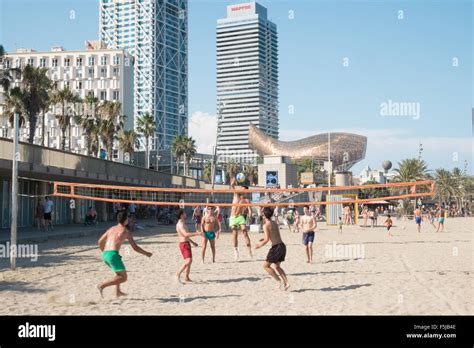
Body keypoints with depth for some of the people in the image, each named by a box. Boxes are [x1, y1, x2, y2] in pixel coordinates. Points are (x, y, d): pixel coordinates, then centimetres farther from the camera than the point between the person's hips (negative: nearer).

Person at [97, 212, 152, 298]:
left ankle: (117, 291, 27)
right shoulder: (126, 231, 2)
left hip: (105, 254, 8)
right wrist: (146, 254, 17)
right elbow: (135, 248, 3)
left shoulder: (111, 229, 20)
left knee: (120, 271, 31)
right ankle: (102, 285, -14)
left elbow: (100, 242, 23)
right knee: (123, 277, -3)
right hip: (113, 254, -8)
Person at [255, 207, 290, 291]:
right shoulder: (275, 223, 13)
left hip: (276, 247, -8)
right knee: (277, 266, 22)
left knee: (266, 265, 7)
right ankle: (286, 283, 11)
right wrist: (264, 239, 28)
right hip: (282, 245, 8)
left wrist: (260, 245, 0)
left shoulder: (266, 225, -11)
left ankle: (279, 281, 2)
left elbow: (267, 239, -16)